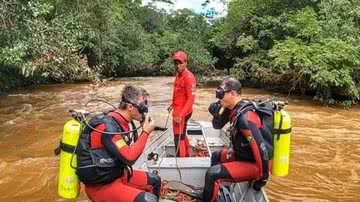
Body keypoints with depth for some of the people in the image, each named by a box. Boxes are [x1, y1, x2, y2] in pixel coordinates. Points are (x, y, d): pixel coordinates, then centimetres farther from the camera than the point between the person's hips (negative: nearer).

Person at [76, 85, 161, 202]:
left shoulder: (125, 122, 2)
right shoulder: (107, 126, -25)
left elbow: (132, 149, 9)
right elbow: (129, 158, -27)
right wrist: (146, 132, -19)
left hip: (117, 174, 9)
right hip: (100, 185, -9)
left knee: (154, 181, 17)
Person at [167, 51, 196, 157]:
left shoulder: (189, 77, -20)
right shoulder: (178, 74, 8)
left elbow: (191, 99, -24)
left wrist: (180, 115, -27)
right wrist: (173, 105, 18)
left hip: (182, 113, -10)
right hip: (178, 110, 10)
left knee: (179, 138, -4)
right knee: (182, 135, 22)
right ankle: (187, 155, 39)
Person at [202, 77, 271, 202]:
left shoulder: (245, 118, -32)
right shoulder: (232, 108, -2)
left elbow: (261, 149, -33)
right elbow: (217, 125, 11)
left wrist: (262, 178, -21)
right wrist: (217, 112, -12)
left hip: (252, 163, -10)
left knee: (212, 174, -19)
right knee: (216, 156, 28)